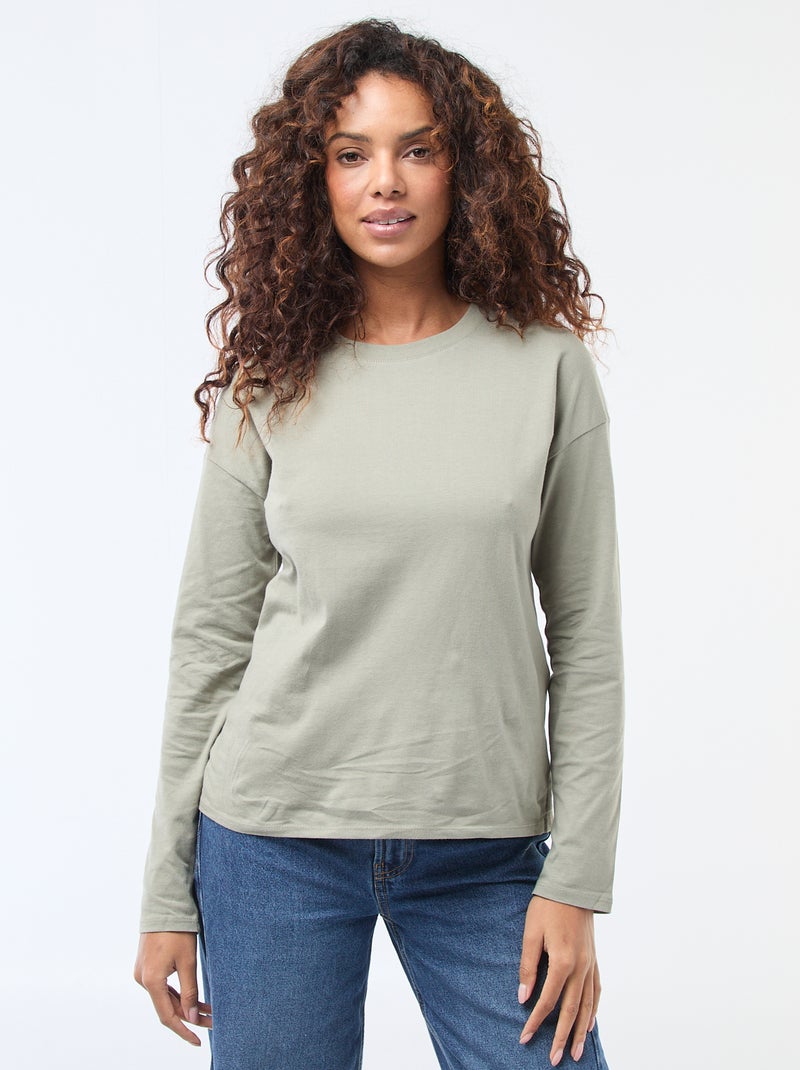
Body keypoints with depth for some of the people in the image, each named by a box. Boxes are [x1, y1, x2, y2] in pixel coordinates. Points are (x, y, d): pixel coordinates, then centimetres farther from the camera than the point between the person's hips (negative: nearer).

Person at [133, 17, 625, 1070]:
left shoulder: (546, 366, -1)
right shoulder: (269, 379, 1)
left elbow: (587, 633, 1)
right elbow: (211, 632, 4)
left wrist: (575, 879, -4)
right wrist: (168, 891, 3)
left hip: (484, 848, 0)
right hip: (275, 838, 0)